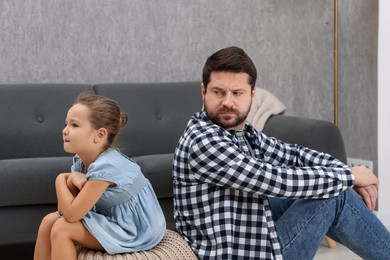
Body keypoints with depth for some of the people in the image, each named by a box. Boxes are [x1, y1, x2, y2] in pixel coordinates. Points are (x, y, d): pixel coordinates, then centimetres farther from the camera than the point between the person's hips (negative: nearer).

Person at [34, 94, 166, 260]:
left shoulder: (106, 166, -28)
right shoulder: (81, 160, 0)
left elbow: (71, 214, -25)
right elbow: (64, 208, -3)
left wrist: (61, 179, -10)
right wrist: (71, 178, -20)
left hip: (136, 230, -9)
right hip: (114, 220, 9)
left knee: (61, 229, -17)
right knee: (50, 221, 1)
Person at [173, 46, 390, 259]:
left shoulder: (242, 132, 5)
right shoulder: (203, 141, -23)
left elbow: (294, 154, 15)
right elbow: (278, 180, -25)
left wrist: (346, 172, -1)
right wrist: (349, 175, -13)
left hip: (248, 238, 10)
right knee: (335, 195, -7)